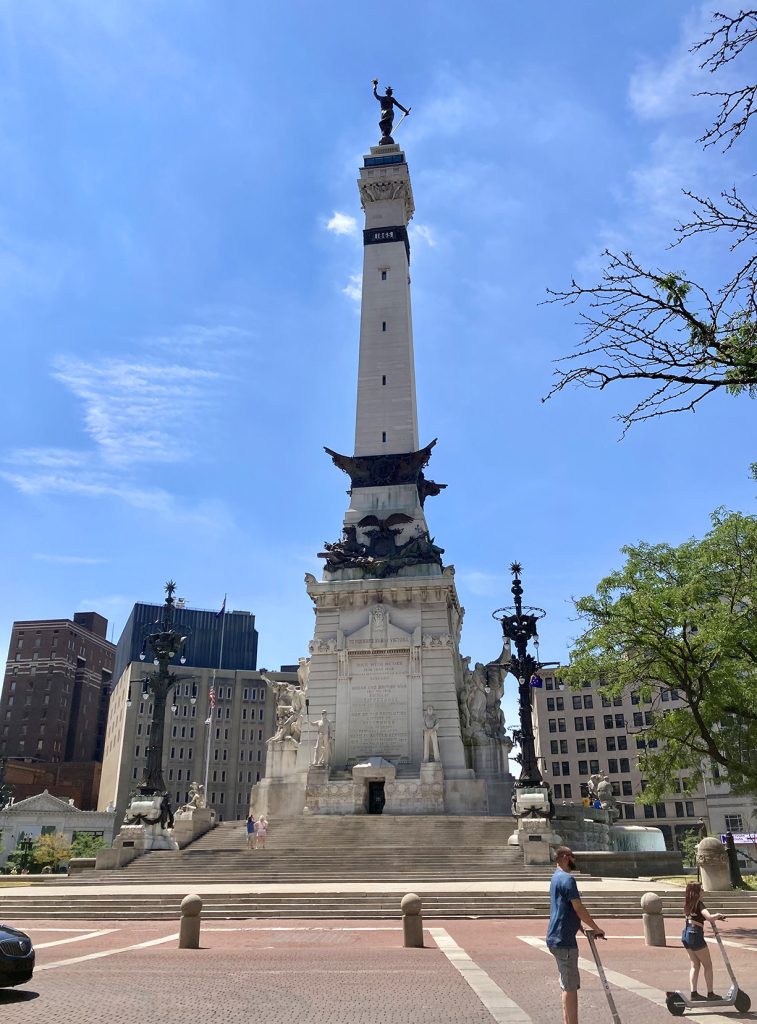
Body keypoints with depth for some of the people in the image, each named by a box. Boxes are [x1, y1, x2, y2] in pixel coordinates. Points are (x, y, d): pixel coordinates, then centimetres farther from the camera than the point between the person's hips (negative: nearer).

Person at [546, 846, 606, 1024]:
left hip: (558, 938, 10)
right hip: (564, 940, -10)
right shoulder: (567, 879, -16)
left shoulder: (557, 877, 16)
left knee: (568, 985, 16)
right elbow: (579, 909, -17)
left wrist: (587, 928, 20)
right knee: (570, 986, -4)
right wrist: (597, 929, -6)